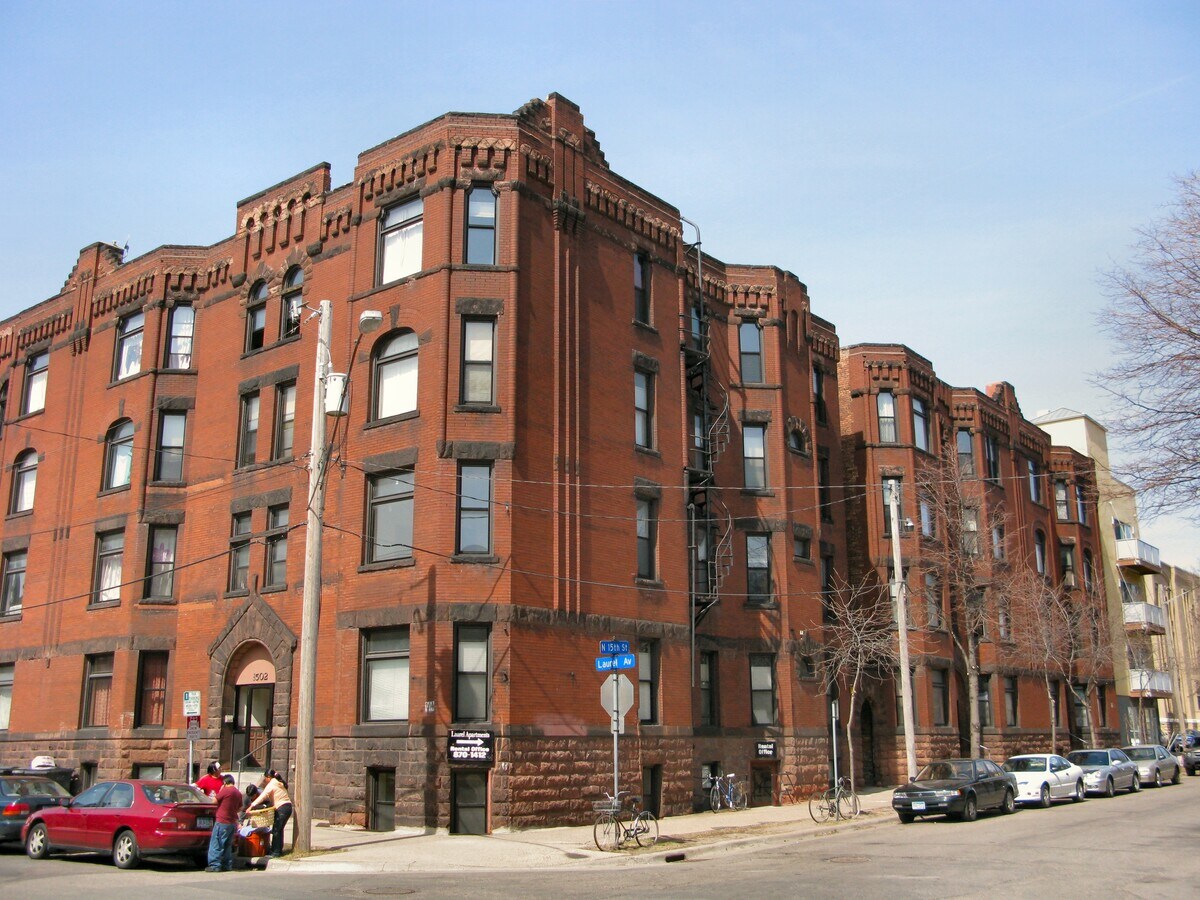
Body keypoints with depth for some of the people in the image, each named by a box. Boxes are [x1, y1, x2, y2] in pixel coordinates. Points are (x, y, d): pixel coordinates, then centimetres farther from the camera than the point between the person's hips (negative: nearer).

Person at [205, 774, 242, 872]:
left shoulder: (225, 790, -12)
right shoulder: (238, 793, 11)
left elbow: (215, 801, -4)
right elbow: (240, 809, 18)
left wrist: (220, 790, 7)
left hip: (222, 822, -8)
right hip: (233, 822, 8)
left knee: (216, 844, -2)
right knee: (228, 845, 15)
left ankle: (215, 865, -5)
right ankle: (227, 865, 15)